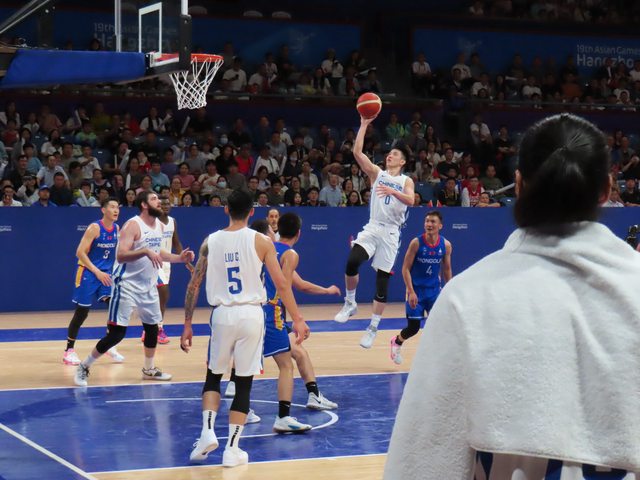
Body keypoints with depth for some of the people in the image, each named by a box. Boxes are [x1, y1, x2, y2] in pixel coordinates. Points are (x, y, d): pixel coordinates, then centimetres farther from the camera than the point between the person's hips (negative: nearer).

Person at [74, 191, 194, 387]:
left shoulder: (159, 225, 8)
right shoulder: (133, 225, -18)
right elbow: (121, 255, -27)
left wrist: (178, 258, 12)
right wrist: (145, 251, -37)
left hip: (148, 285, 8)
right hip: (127, 284, -8)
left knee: (152, 326, 16)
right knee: (117, 332, -9)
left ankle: (149, 370, 34)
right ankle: (84, 367, 4)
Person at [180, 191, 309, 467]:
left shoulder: (211, 242, 4)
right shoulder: (260, 241, -1)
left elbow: (193, 285, 5)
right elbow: (281, 283, -5)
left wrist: (187, 326, 12)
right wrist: (297, 319, -1)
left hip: (222, 314, 1)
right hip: (251, 314, -1)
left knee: (213, 376, 20)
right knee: (244, 383, 7)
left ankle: (207, 432, 0)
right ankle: (232, 449, 6)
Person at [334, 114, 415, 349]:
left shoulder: (406, 181, 8)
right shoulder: (377, 173, 11)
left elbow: (410, 200, -13)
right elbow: (357, 152, -2)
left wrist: (392, 191, -29)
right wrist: (364, 125, -5)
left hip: (391, 232, -1)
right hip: (372, 227, 1)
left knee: (382, 280, 0)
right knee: (352, 262, -24)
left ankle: (373, 327, 9)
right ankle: (350, 304, -1)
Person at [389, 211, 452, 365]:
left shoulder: (446, 245, -5)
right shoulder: (416, 243, -14)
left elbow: (447, 269, 8)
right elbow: (405, 268, -11)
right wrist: (411, 292, -18)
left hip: (434, 290, 2)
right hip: (416, 290, -2)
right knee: (413, 327, 3)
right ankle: (397, 342, 35)